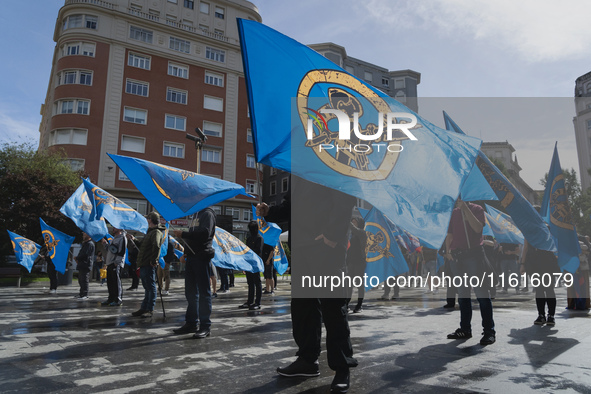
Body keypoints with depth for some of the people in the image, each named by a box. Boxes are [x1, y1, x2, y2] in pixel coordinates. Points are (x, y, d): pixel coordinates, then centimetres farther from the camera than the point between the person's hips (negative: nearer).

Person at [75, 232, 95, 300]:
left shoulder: (90, 244, -12)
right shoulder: (85, 243, 23)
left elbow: (84, 254, -19)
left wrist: (77, 258, -4)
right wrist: (78, 258, 5)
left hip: (86, 265, -11)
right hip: (82, 265, 11)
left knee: (84, 280, -10)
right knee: (81, 280, 15)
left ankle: (84, 295, -9)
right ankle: (82, 294, 23)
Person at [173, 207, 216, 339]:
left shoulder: (207, 214, -6)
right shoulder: (199, 214, 22)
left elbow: (205, 233, -22)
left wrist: (183, 234, -19)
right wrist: (186, 253, 14)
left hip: (201, 257, -9)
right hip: (192, 256, 9)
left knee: (204, 292, -5)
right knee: (191, 292, 12)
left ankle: (205, 325, 0)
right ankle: (191, 323, 20)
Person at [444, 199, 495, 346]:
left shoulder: (477, 209, 0)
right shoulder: (454, 212, 15)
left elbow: (478, 228, -17)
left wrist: (465, 208, -18)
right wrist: (448, 250, 1)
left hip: (474, 254, -5)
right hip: (457, 255, 5)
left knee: (481, 292, -6)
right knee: (462, 293, 9)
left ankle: (489, 331, 0)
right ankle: (465, 329, 18)